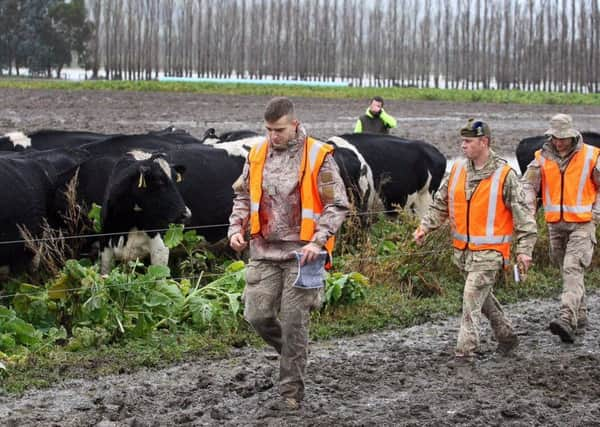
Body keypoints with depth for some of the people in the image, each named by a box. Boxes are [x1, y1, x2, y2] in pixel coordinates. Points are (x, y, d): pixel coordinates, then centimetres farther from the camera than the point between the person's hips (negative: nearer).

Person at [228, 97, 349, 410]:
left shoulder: (317, 156, -8)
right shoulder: (257, 155, 5)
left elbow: (338, 205, -7)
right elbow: (243, 197, 17)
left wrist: (318, 242, -17)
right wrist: (236, 229, 0)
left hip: (301, 253, -4)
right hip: (265, 251, 4)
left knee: (293, 323, -3)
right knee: (257, 314, 0)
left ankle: (291, 393, 7)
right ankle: (294, 353, 29)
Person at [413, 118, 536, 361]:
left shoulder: (504, 175, -10)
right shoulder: (457, 170, 5)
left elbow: (522, 213, -8)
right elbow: (440, 204, 14)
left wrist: (524, 249, -12)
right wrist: (425, 227, 1)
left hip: (489, 251, -6)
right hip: (463, 250, 6)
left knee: (472, 296, -13)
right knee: (483, 295, 19)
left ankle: (466, 349, -9)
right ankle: (506, 336, 36)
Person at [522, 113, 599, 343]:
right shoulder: (543, 157, 2)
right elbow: (528, 185, -1)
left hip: (581, 224, -4)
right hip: (555, 225, 4)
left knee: (573, 269, -17)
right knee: (567, 270, 13)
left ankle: (567, 320, -28)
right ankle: (580, 317, 27)